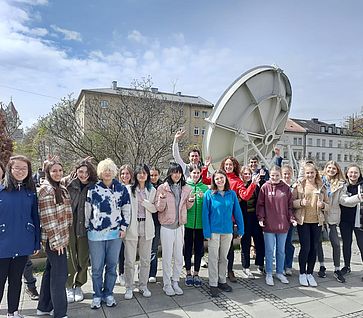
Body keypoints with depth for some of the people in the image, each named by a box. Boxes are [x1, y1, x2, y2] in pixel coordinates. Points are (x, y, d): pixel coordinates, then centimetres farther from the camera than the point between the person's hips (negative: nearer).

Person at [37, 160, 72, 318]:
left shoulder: (62, 189, 12)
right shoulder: (46, 189, -14)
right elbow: (48, 218, -18)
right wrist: (56, 240, -18)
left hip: (60, 237, 9)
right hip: (54, 239, -9)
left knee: (51, 272, 18)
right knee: (60, 274, -3)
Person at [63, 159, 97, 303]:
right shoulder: (67, 184, -4)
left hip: (85, 227, 1)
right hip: (69, 227, -1)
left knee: (83, 258, 10)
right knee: (69, 257, 8)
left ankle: (78, 285, 31)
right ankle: (68, 287, 28)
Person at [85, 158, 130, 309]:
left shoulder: (121, 188, 3)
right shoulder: (93, 189, 0)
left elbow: (126, 209, 6)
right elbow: (87, 209, 6)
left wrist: (123, 227, 1)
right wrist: (87, 228, 7)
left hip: (115, 233, 1)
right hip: (96, 233, -1)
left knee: (112, 265, 10)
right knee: (97, 267, 7)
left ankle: (108, 294, 27)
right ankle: (97, 295, 25)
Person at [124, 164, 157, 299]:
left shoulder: (152, 190, 8)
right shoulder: (129, 189, -1)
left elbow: (155, 209, 2)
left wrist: (144, 202, -14)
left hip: (146, 227, 3)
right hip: (132, 227, -3)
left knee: (145, 259, 12)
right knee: (129, 260, 2)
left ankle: (143, 285, 27)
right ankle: (129, 288, 19)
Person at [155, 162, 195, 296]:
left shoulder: (186, 188, 3)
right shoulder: (162, 187, -8)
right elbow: (159, 208, -7)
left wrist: (191, 200, -8)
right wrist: (162, 197, -26)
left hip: (180, 226, 4)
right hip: (167, 226, -4)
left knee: (179, 257, 11)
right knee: (167, 257, 6)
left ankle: (175, 282, 28)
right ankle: (167, 284, 21)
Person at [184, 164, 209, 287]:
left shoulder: (204, 187, 6)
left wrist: (203, 197, -17)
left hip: (200, 223, 2)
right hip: (188, 222, -2)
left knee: (199, 249, 10)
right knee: (188, 248, 9)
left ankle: (196, 274, 25)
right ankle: (188, 274, 25)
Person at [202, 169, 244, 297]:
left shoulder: (232, 194, 1)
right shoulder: (209, 194, -7)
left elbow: (237, 212, 4)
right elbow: (205, 214, -8)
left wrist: (240, 229, 1)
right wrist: (207, 232, -13)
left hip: (227, 230, 3)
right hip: (214, 230, -3)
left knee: (224, 257, 16)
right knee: (213, 258, 5)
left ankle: (222, 281, 31)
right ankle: (213, 284, 17)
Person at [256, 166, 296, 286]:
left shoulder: (286, 188, 3)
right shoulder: (265, 187, -4)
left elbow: (289, 205, 8)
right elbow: (260, 204, -3)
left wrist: (291, 218, -3)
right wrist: (260, 218, -11)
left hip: (283, 225, 3)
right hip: (269, 225, -2)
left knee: (281, 250, 16)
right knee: (269, 250, 8)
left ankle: (280, 272, 32)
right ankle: (269, 274, 22)